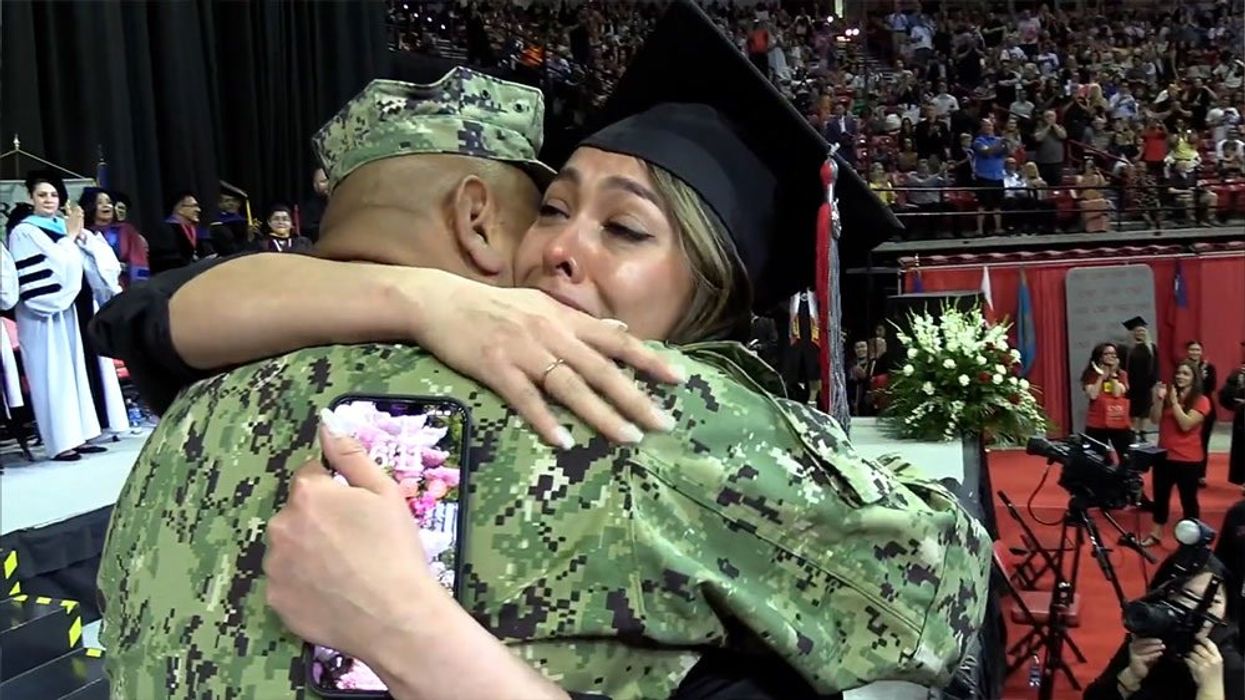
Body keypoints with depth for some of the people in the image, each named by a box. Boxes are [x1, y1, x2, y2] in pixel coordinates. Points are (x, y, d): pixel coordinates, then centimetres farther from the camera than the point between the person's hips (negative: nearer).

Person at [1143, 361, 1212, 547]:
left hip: (1188, 459, -5)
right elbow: (1155, 420, -2)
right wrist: (1159, 399, -13)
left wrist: (1174, 402, -19)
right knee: (1160, 495, 11)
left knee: (1188, 499, 4)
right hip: (1164, 455, 5)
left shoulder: (1201, 401, -7)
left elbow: (1186, 424, -19)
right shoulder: (1169, 395, 7)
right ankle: (1156, 534, 22)